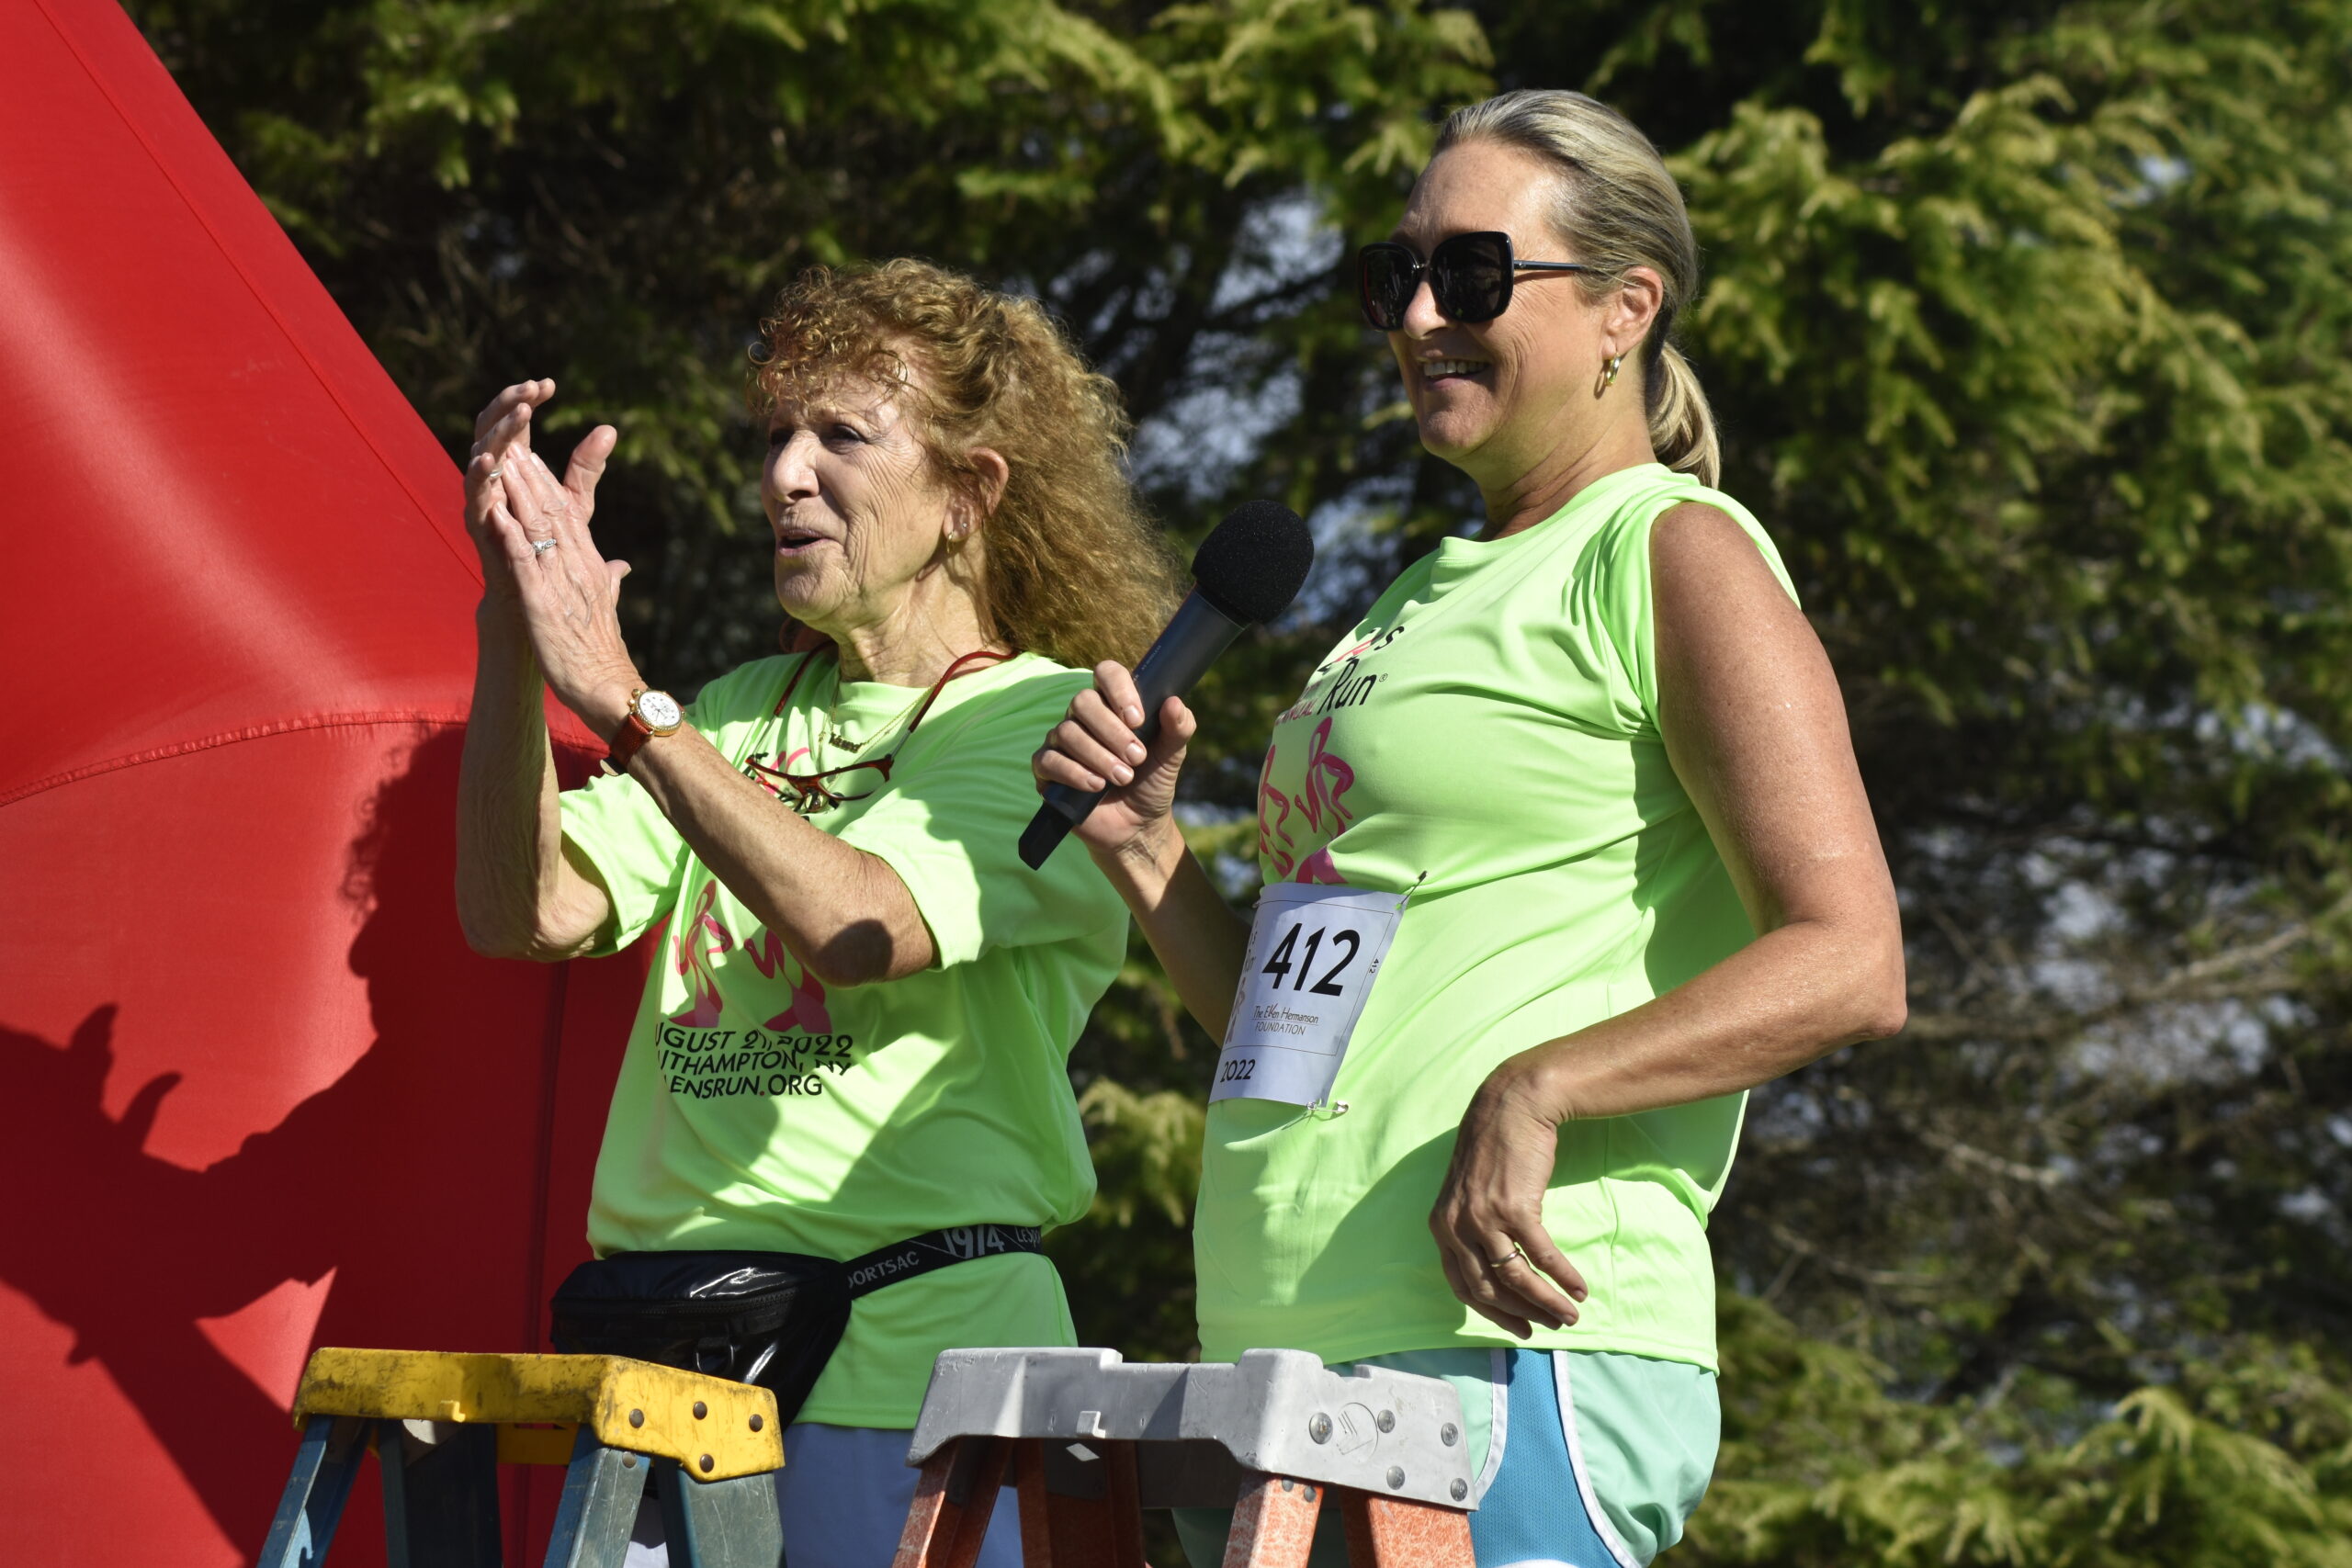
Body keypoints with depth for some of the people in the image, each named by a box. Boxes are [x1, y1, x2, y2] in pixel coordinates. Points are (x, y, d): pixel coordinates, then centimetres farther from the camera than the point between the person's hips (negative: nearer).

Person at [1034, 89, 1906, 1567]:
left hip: (1509, 1354, -9)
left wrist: (1536, 1090, -25)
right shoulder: (1429, 596, 22)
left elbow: (1850, 962, -15)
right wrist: (1147, 857, 9)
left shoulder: (1677, 555, -3)